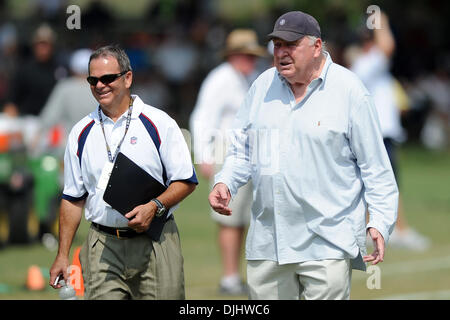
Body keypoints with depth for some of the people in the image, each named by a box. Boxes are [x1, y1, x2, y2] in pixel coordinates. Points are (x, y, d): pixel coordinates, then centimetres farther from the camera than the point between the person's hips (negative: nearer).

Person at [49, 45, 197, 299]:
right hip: (104, 247, 2)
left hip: (155, 245, -2)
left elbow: (186, 181, 0)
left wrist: (154, 207, -17)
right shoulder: (82, 133, 10)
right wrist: (62, 255, 10)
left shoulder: (159, 123, 0)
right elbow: (73, 198, 15)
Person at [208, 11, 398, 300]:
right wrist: (225, 183, 1)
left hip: (327, 243, -5)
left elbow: (376, 168, -1)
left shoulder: (348, 91, -2)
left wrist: (380, 223, -7)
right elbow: (242, 150, 20)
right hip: (267, 242, 5)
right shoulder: (263, 86, 12)